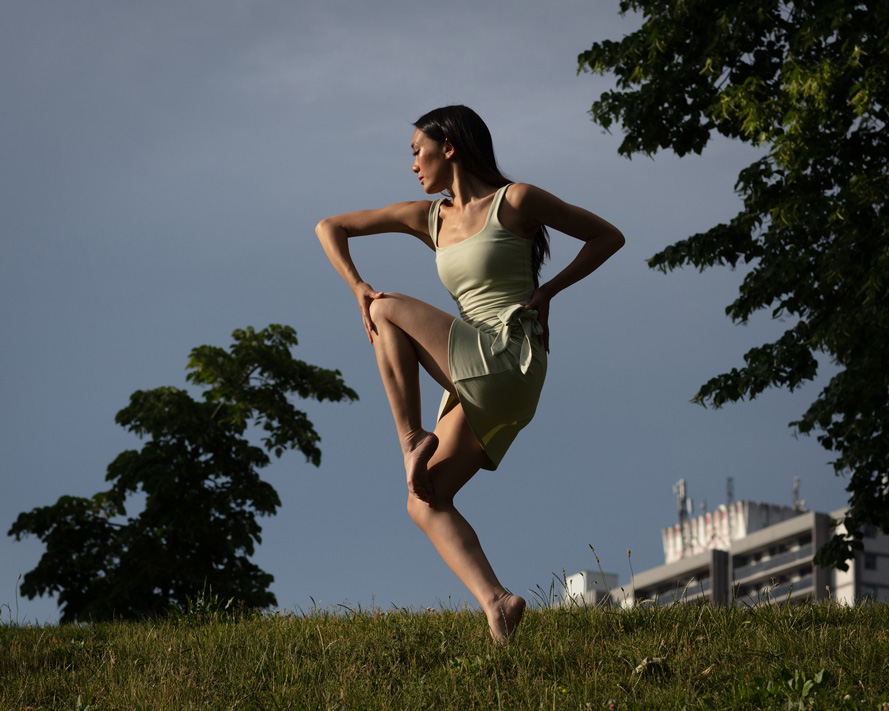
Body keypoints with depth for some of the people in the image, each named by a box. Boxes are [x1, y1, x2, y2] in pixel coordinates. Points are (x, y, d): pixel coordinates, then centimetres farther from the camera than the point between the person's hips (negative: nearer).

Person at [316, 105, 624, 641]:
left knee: (390, 310, -8)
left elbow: (608, 236, 5)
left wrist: (548, 290, -3)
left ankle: (412, 437, -9)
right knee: (426, 503, -3)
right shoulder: (429, 219, 16)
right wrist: (358, 287, 3)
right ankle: (495, 600, -15)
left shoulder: (514, 201, -1)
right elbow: (330, 228, 19)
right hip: (480, 386, 7)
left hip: (509, 360, -7)